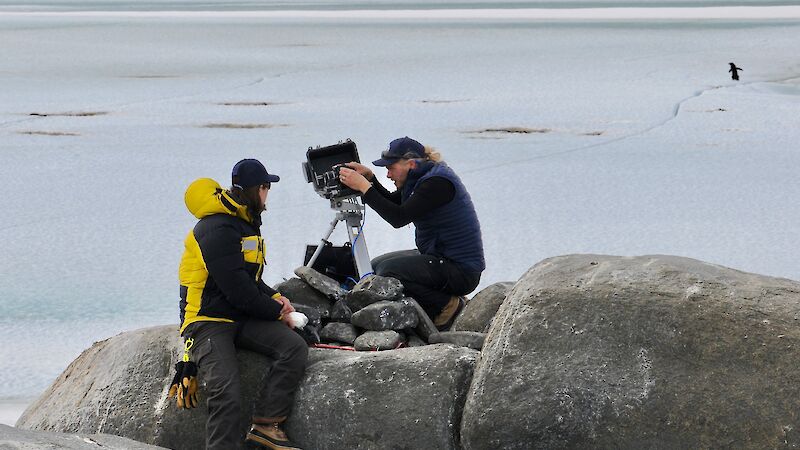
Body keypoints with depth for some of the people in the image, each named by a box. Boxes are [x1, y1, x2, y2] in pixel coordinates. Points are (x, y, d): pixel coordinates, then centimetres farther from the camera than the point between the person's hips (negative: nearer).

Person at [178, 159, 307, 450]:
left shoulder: (245, 224, 17)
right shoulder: (217, 229, -16)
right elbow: (236, 288, -19)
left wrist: (274, 298, 5)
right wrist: (276, 313, -9)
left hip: (242, 318, 8)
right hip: (209, 320, -8)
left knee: (295, 347, -17)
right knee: (227, 397, -26)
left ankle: (266, 425, -16)